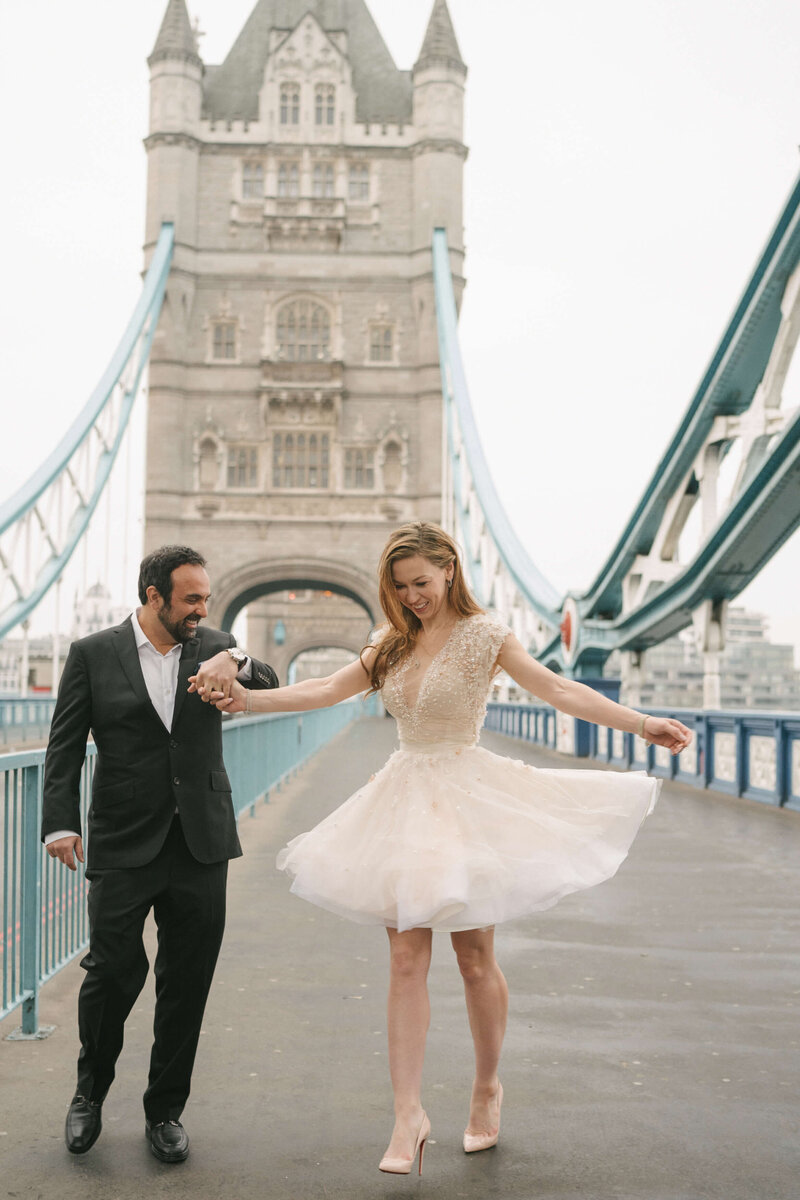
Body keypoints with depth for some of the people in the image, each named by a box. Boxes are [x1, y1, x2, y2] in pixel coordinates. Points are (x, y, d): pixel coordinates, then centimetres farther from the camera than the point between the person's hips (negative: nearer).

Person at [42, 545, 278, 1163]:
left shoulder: (215, 646, 7)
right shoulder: (93, 654, 0)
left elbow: (269, 690, 0)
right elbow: (65, 746, 0)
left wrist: (237, 662, -21)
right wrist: (60, 823, -11)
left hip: (202, 845, 2)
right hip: (124, 846, -2)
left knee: (187, 985, 7)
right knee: (113, 971, -3)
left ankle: (165, 1111, 24)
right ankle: (90, 1093, 25)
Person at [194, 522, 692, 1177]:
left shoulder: (483, 634, -7)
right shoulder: (393, 644, 10)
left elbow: (559, 689, -16)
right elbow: (327, 690, 9)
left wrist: (642, 723, -29)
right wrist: (247, 699, 0)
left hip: (465, 797, -4)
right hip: (405, 798, 4)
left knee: (475, 959, 7)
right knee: (407, 959, -1)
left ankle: (487, 1087, 29)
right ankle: (409, 1112, 3)